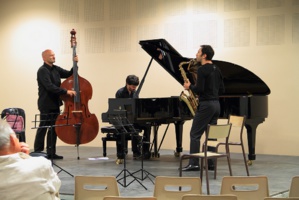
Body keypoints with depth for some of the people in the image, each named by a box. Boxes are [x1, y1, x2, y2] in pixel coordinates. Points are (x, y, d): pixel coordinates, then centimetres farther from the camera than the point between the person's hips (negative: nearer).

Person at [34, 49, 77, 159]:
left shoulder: (56, 69, 11)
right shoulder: (42, 70, -14)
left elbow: (70, 75, 10)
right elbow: (49, 86, -25)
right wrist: (66, 91, -30)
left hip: (55, 104, 8)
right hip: (46, 104, -8)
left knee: (54, 128, 10)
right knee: (43, 128, -2)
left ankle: (51, 153, 16)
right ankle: (37, 153, 5)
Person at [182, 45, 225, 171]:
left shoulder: (202, 69, -12)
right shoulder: (216, 70, 14)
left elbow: (199, 89, -19)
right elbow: (221, 90, 16)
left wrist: (189, 86, -2)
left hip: (205, 105, -9)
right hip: (216, 104, 9)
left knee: (195, 134, -5)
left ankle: (194, 163, -8)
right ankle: (210, 163, 12)